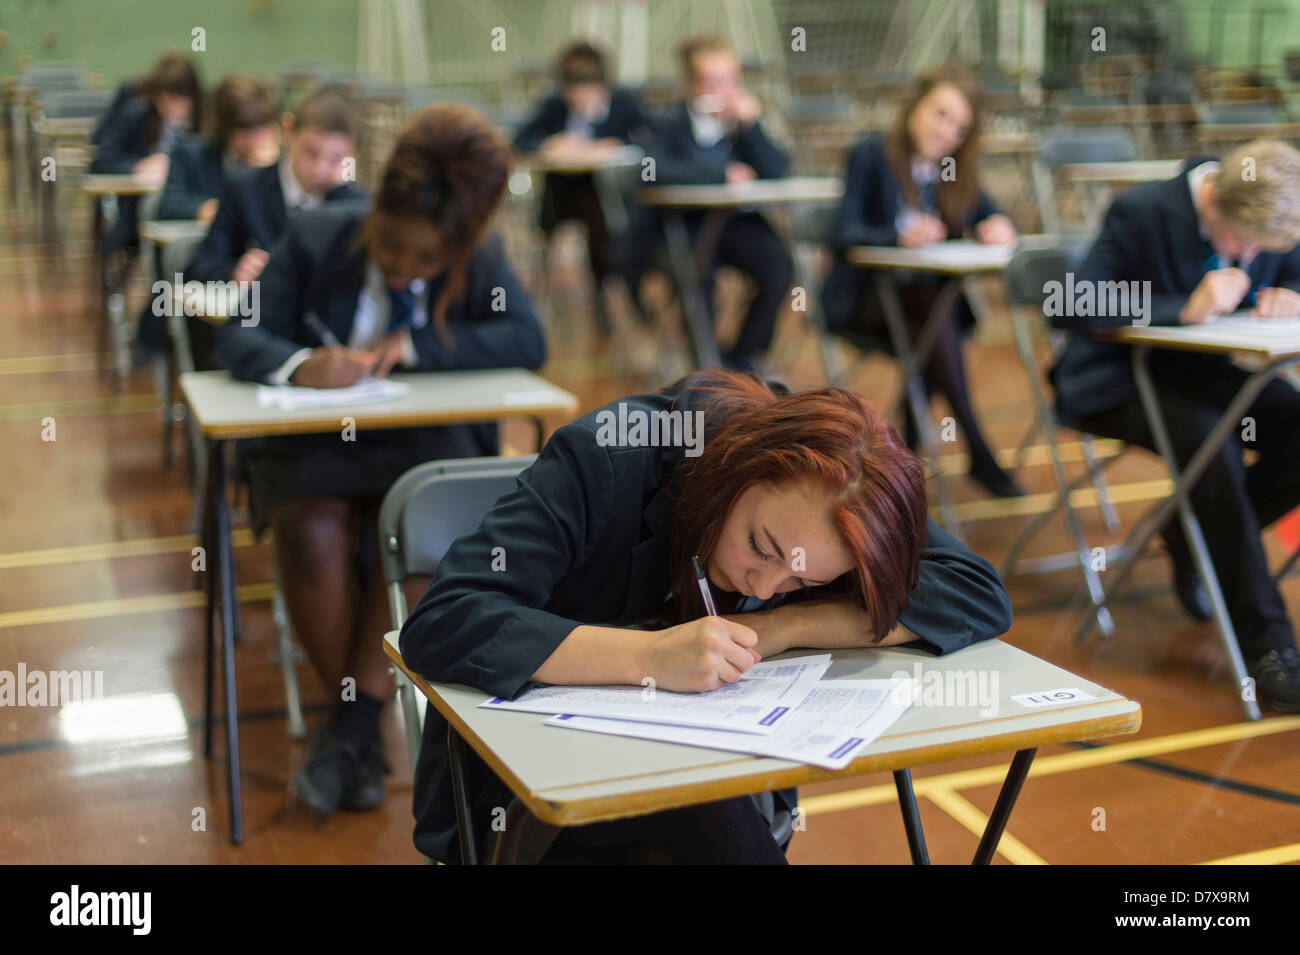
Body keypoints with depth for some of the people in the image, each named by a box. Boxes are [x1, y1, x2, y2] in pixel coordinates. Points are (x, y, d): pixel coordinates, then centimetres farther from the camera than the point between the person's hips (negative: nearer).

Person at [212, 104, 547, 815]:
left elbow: (527, 342, -14)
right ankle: (359, 721, -12)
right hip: (314, 438, -1)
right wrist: (299, 364, -35)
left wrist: (412, 345, -23)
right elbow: (238, 338, -11)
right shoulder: (316, 237, -8)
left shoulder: (481, 263, -4)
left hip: (423, 441, 1)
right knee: (315, 534, -32)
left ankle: (353, 725, -18)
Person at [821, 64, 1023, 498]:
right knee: (933, 305, -33)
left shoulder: (955, 170, 11)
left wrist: (1000, 227, -16)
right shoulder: (871, 154, -6)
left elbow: (992, 218, 9)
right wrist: (900, 235, -34)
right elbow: (843, 233, -16)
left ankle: (905, 450, -13)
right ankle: (979, 453, -34)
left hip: (932, 297, 6)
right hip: (864, 299, -6)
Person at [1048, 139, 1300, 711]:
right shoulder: (1142, 212, -21)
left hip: (1203, 370, 6)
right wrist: (1186, 309, -33)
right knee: (1210, 439, -34)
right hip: (1121, 382, -6)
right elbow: (1069, 308, -28)